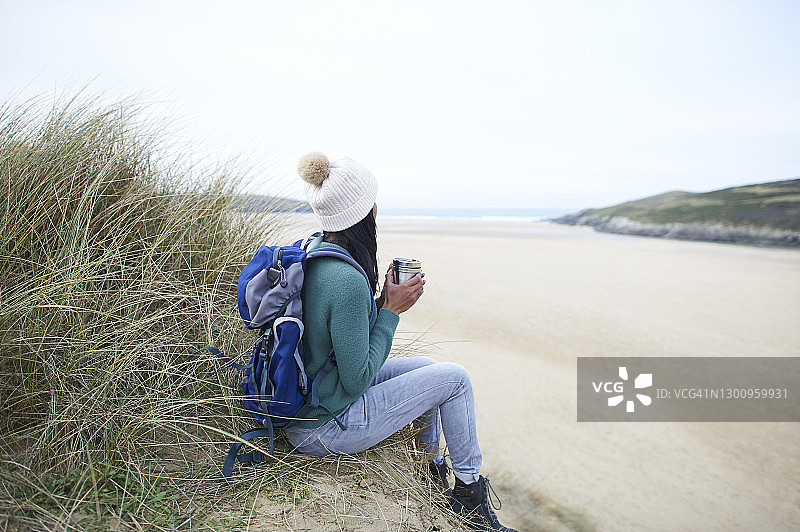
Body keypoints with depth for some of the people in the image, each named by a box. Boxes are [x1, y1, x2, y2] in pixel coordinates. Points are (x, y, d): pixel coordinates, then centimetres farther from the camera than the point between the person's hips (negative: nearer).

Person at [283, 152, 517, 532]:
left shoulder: (310, 254, -1)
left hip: (301, 401, 9)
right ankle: (469, 491, 20)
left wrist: (383, 299, 0)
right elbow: (357, 381, -22)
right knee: (455, 379, -2)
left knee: (428, 368, 18)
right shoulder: (347, 280, -31)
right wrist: (391, 311, -15)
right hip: (324, 429, -9)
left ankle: (431, 473, 37)